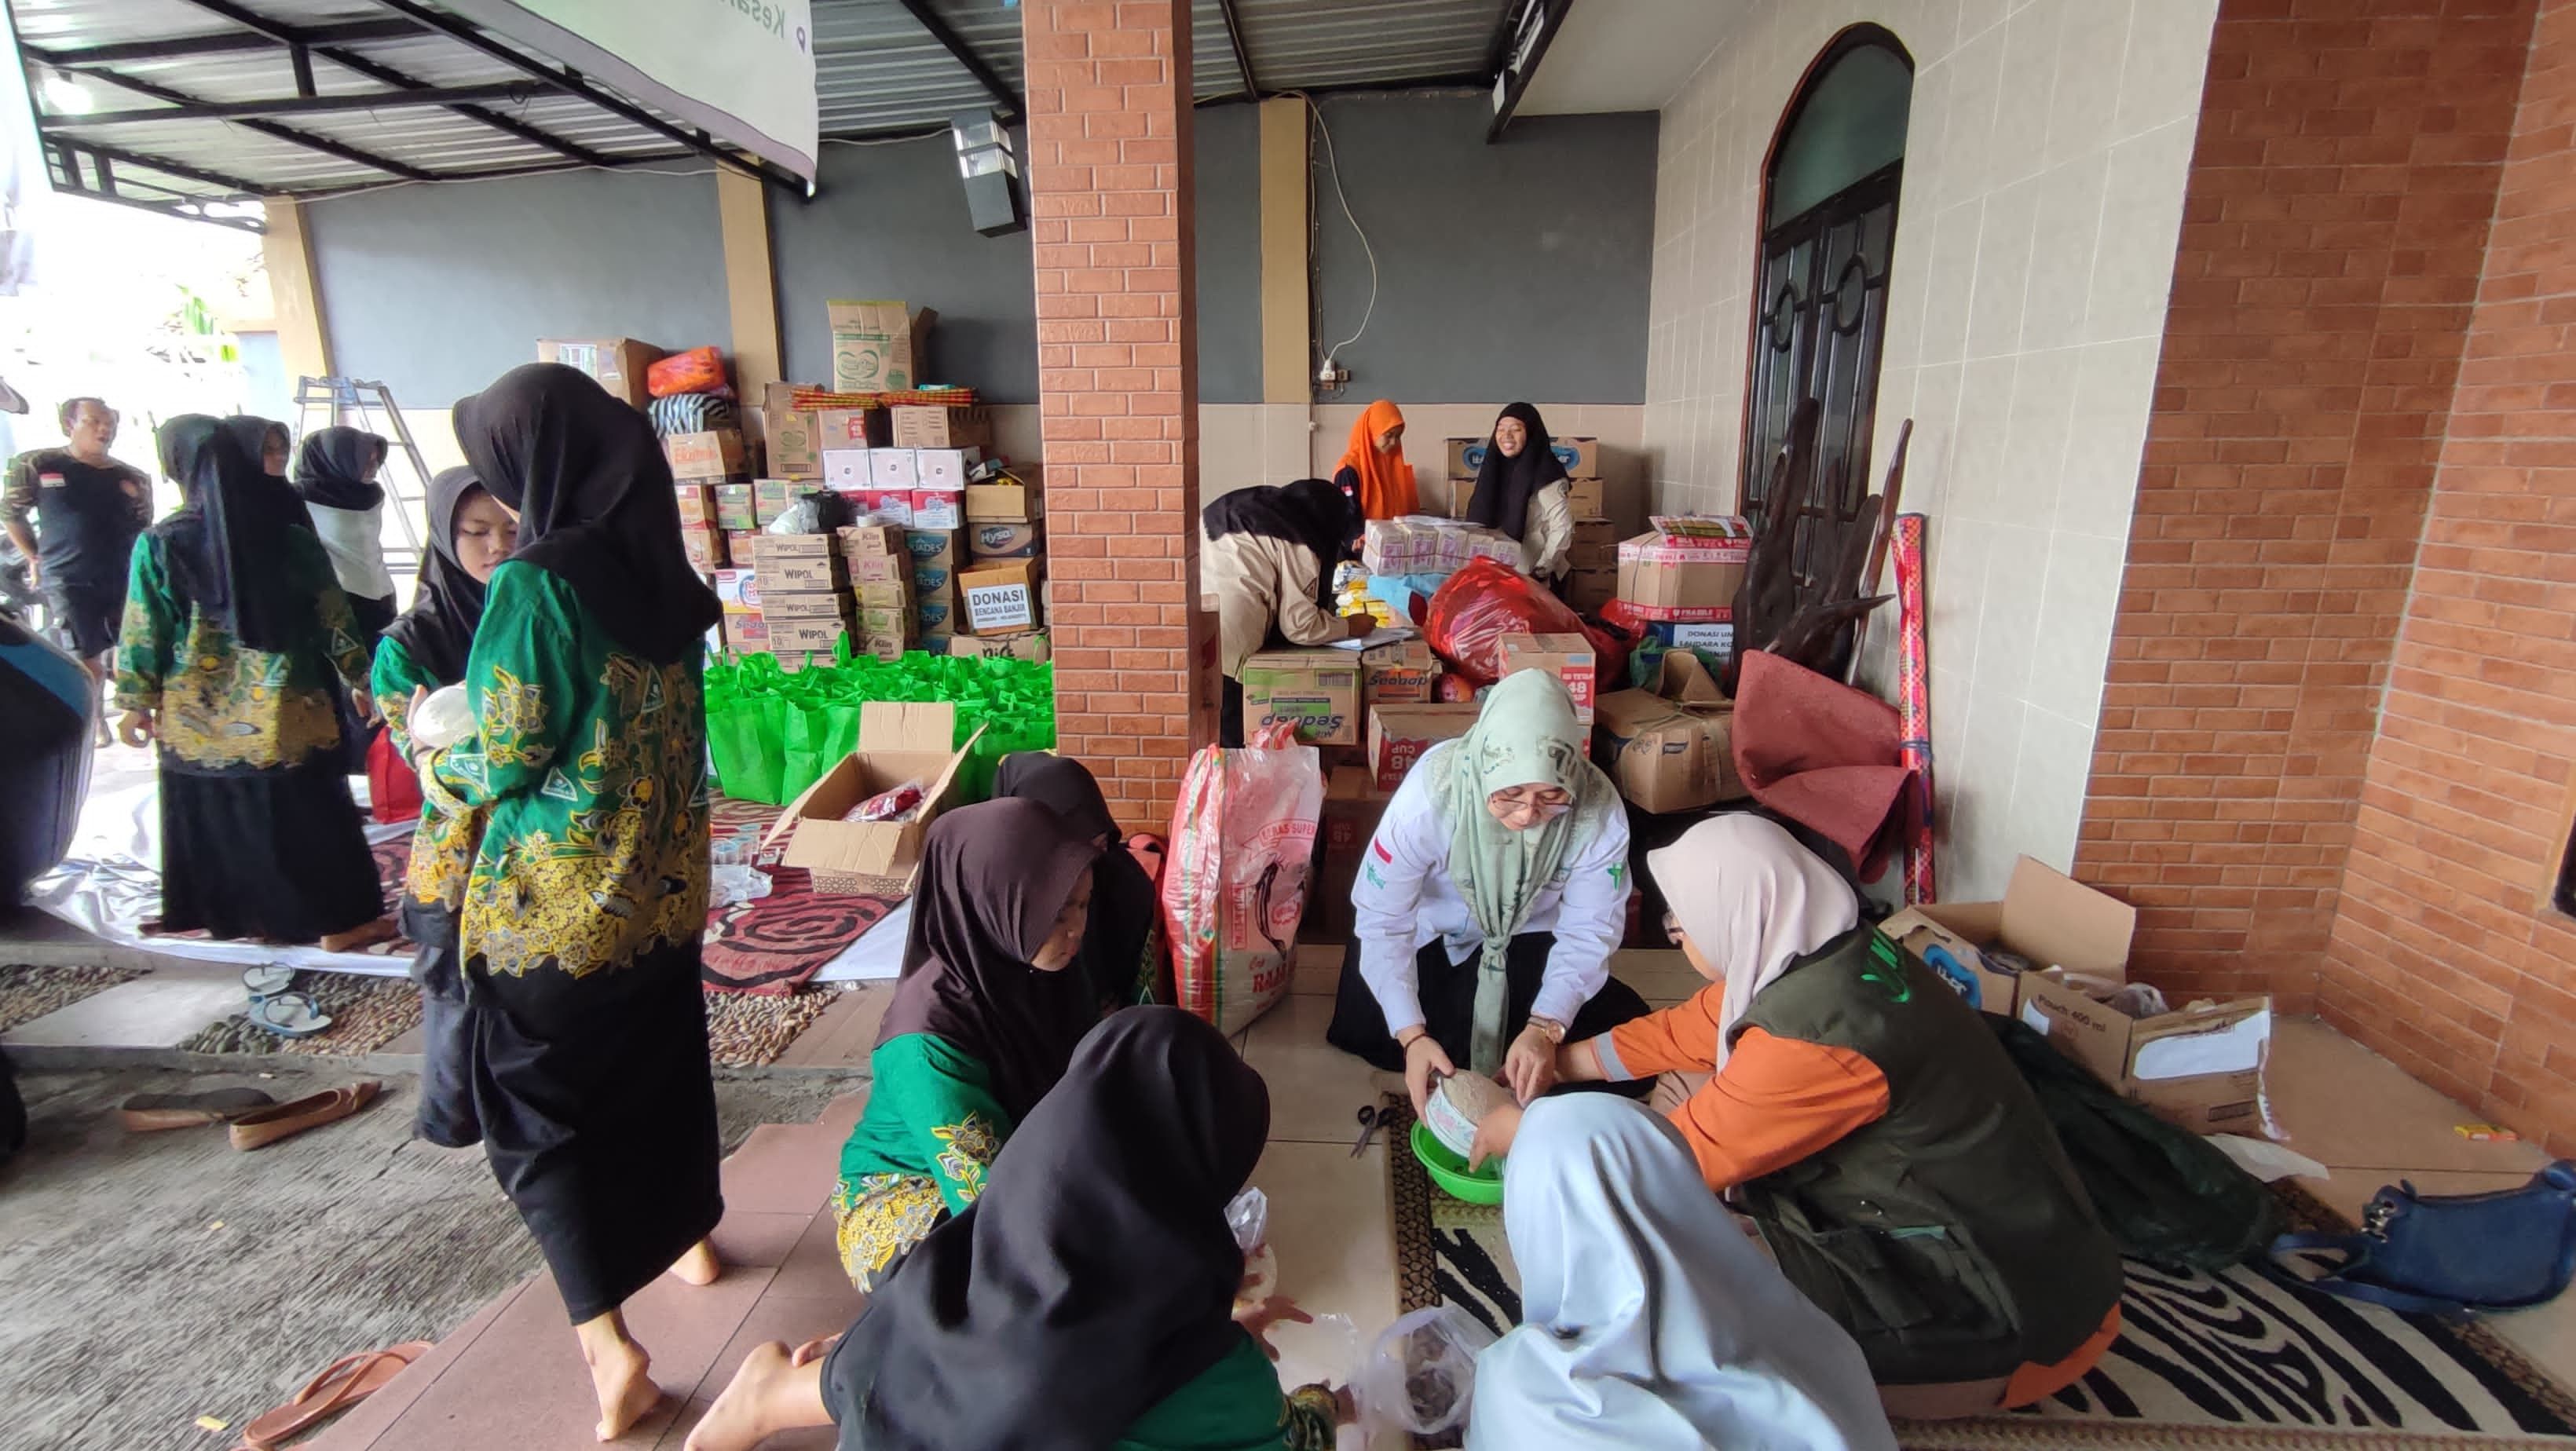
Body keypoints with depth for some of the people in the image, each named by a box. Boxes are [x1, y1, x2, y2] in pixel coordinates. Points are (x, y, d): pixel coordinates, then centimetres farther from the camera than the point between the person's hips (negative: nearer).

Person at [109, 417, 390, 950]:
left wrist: (136, 701, 9)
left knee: (209, 812, 16)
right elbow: (334, 618, -2)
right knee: (307, 812, 5)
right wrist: (359, 678, 8)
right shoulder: (289, 537, -7)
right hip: (283, 710, -1)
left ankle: (220, 912, 29)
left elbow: (143, 634, -2)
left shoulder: (160, 544, -7)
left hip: (198, 713, 1)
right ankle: (339, 920, 10)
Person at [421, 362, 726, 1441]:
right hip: (663, 881, 6)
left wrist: (444, 765, 7)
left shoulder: (536, 583, -18)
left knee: (537, 1104, 8)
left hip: (553, 897, -6)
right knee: (663, 1059, 23)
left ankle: (609, 1341, 6)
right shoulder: (663, 571, 1)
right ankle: (691, 1235, 41)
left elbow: (508, 760, -15)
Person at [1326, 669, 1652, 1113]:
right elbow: (1381, 918, -29)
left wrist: (1544, 1028, -35)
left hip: (1528, 935, 1)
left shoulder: (1598, 808, -31)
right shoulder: (1431, 792, -36)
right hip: (1430, 930, -1)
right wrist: (1412, 1035, -37)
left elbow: (1589, 932, -21)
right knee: (1365, 1031, -14)